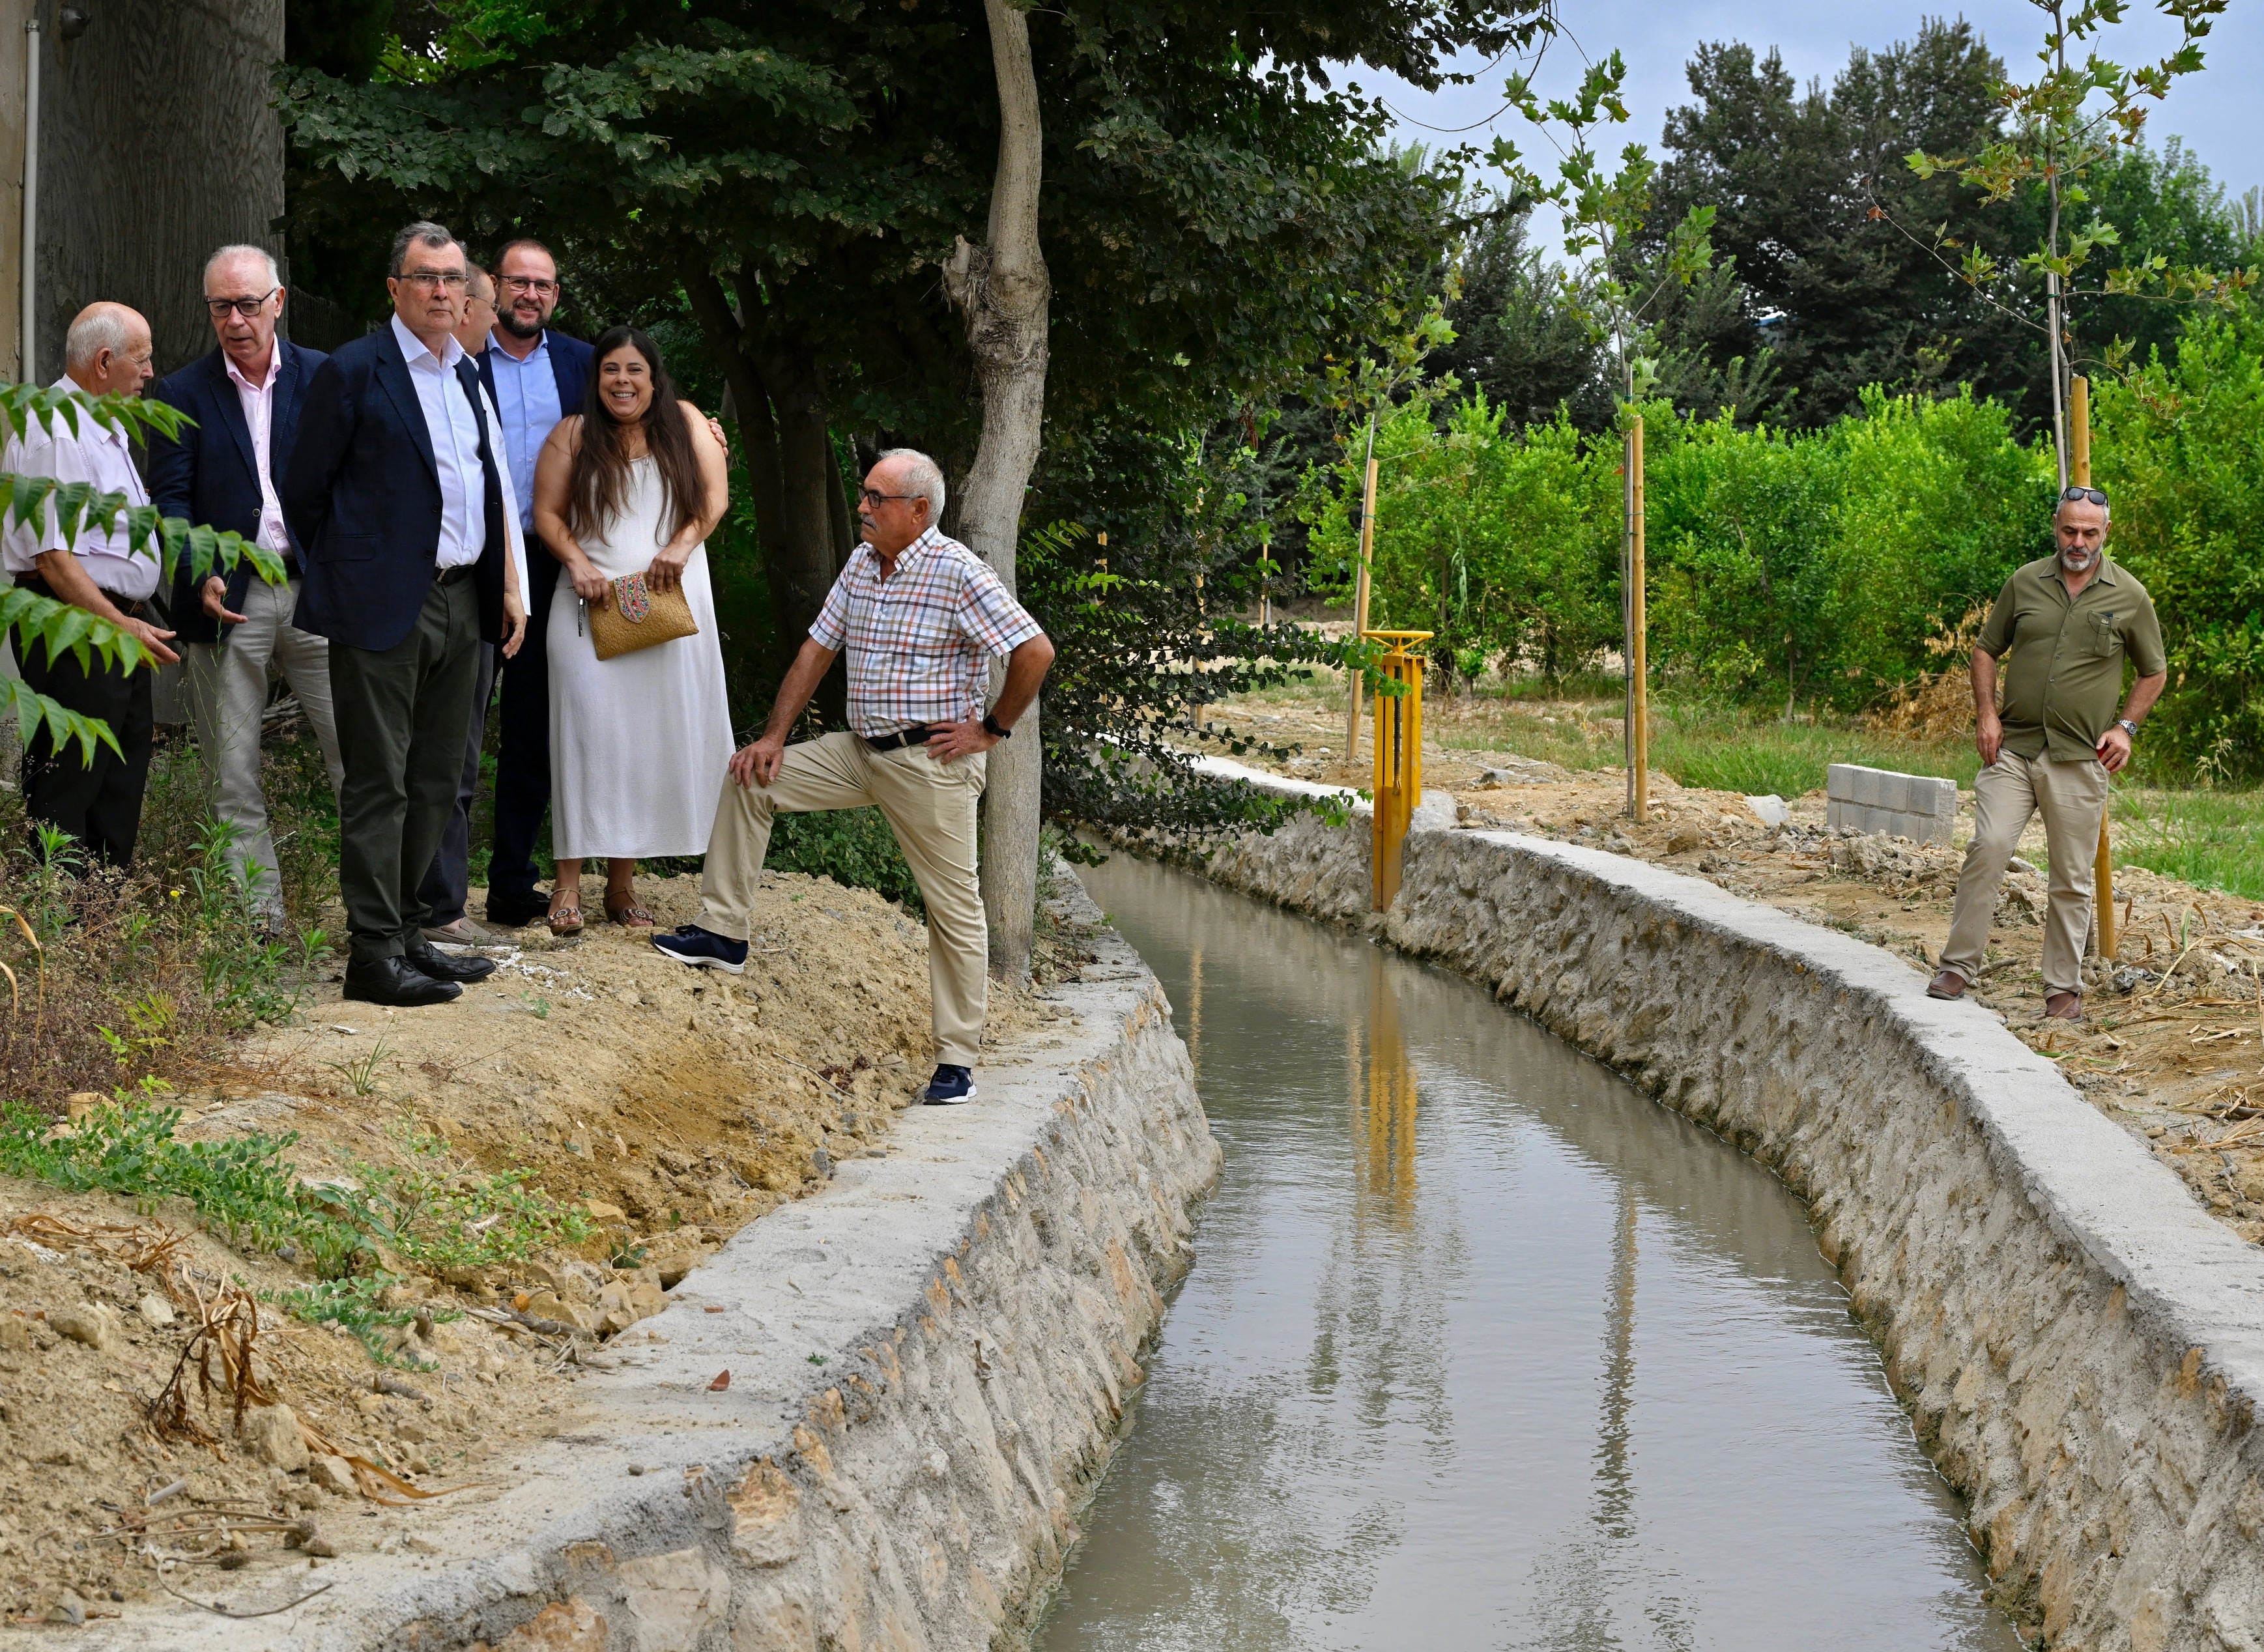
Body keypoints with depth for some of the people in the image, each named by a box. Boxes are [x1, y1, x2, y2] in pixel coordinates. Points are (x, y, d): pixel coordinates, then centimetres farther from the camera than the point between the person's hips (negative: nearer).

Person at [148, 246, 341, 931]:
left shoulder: (325, 377, 7)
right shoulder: (182, 394, 6)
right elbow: (170, 501, 1)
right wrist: (200, 577, -16)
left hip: (317, 589, 0)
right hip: (228, 599, 0)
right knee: (233, 775, 3)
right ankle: (260, 921, 10)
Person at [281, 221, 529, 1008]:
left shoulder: (468, 377, 15)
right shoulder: (354, 371, -7)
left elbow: (494, 489, 20)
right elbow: (306, 490, -3)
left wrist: (510, 585, 14)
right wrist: (350, 569, 4)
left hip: (459, 600, 7)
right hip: (386, 606, -7)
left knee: (436, 781, 12)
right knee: (379, 782, -5)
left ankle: (407, 933, 21)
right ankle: (374, 952, -2)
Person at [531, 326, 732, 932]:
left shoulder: (684, 423, 9)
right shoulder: (573, 435, 6)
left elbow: (715, 493, 3)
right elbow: (547, 512, 3)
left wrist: (681, 546, -12)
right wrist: (578, 564, -13)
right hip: (594, 605, -2)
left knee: (656, 733, 1)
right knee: (589, 730, -9)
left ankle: (622, 881, 7)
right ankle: (568, 881, -8)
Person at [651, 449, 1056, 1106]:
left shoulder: (957, 572, -15)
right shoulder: (863, 562, 9)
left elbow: (1036, 652, -18)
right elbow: (818, 649, 13)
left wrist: (991, 729, -12)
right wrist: (775, 736, 6)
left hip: (931, 762, -8)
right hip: (861, 751, 8)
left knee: (955, 909, -2)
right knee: (750, 779, 3)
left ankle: (957, 1060, 5)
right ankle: (724, 933, 8)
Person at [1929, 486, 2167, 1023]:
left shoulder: (2130, 596, 3)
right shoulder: (2025, 583, 6)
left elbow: (2154, 672, 14)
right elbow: (1986, 649, 15)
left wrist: (2126, 726, 1)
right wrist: (1986, 714, 2)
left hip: (2079, 758, -1)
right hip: (2012, 748, 1)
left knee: (2072, 877, 3)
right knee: (1987, 848, -12)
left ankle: (2064, 988, 13)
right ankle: (1958, 968, -3)